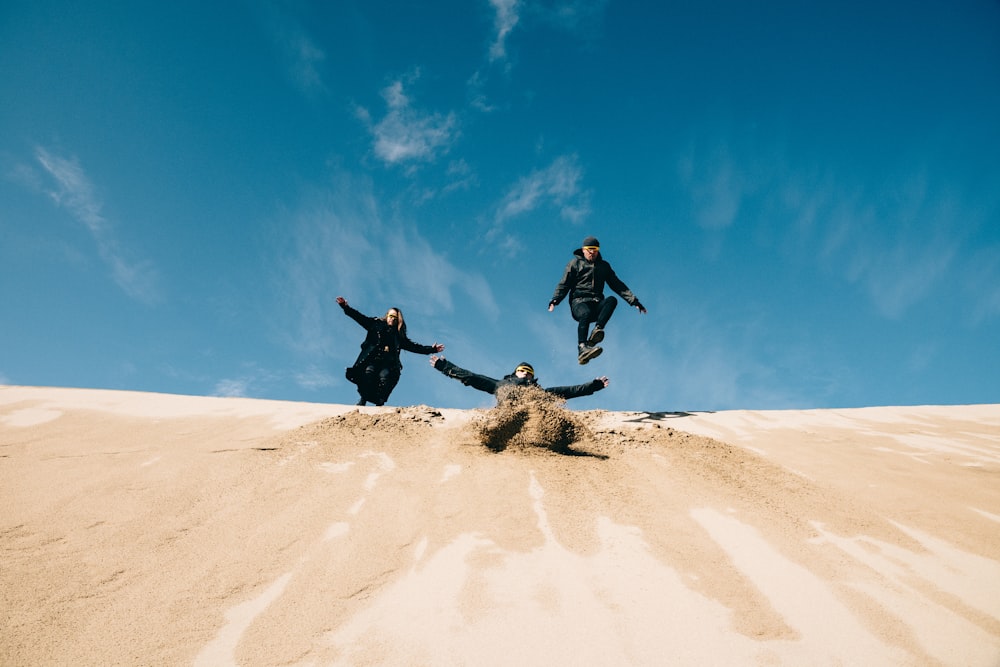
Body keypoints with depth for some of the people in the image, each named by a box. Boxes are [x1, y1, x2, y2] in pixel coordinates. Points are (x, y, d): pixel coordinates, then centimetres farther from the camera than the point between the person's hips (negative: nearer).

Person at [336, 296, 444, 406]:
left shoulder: (399, 335, 26)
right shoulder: (376, 324, 22)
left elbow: (413, 346, 25)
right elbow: (360, 317, 16)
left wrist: (431, 349, 18)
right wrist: (345, 306, 6)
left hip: (387, 363, 1)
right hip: (372, 359, -1)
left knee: (384, 377, -26)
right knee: (368, 372, -29)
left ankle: (379, 404, -30)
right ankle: (362, 400, -26)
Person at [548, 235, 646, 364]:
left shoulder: (604, 266, 24)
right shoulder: (575, 263, 14)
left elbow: (617, 285, 22)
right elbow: (564, 284, 4)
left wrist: (634, 301, 10)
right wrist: (555, 300, -14)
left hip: (597, 305, 3)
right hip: (579, 302, -3)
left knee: (612, 300, -29)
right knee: (586, 313, -38)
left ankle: (597, 330, -47)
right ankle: (582, 349, -55)